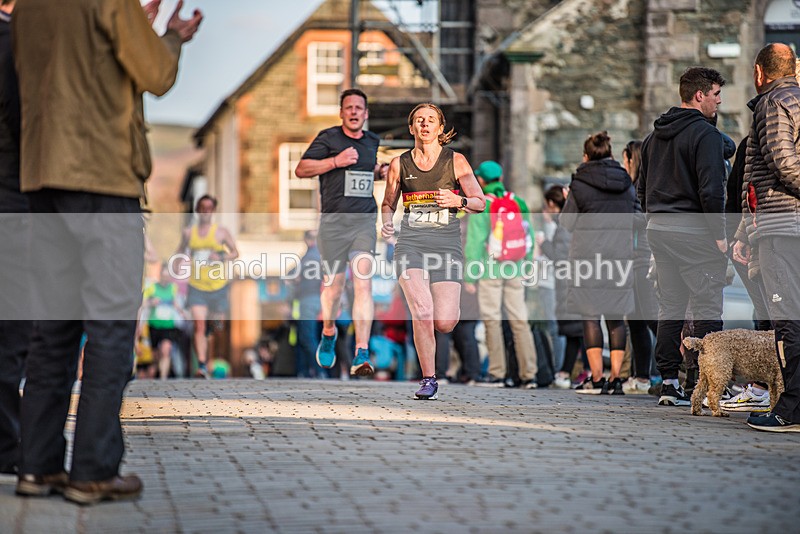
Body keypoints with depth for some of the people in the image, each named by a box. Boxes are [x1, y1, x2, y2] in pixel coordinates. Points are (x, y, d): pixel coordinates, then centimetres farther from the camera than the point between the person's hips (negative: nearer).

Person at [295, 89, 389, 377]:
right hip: (334, 221, -2)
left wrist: (382, 172, 12)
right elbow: (301, 169, -5)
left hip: (365, 220, 3)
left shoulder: (373, 141, 15)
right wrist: (336, 161, -15)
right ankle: (328, 333, 36)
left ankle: (362, 354, -18)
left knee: (363, 283, -13)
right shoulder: (328, 138, -1)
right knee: (333, 286, 5)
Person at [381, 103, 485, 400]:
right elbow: (388, 204, 21)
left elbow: (481, 203, 4)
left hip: (446, 242, 0)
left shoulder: (455, 161, 5)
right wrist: (387, 223, -1)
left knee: (444, 324, -10)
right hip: (410, 242, 0)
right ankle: (428, 381, -6)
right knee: (422, 312, -19)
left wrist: (458, 201, -16)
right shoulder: (399, 164, 9)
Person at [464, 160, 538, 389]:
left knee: (492, 320, 2)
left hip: (490, 270, -4)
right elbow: (529, 239, 8)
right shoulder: (519, 203, 6)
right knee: (519, 320, 6)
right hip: (514, 271, 4)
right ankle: (529, 374, 3)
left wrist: (470, 276, -6)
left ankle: (497, 374, 0)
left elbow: (475, 243, -9)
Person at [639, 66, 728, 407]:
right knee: (707, 309, -6)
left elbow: (642, 189, 21)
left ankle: (669, 383, 10)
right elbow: (711, 190, -18)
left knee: (669, 309, 11)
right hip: (694, 231, -8)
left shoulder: (654, 136, 17)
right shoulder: (705, 133, -10)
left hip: (658, 229, 8)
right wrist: (719, 235, -13)